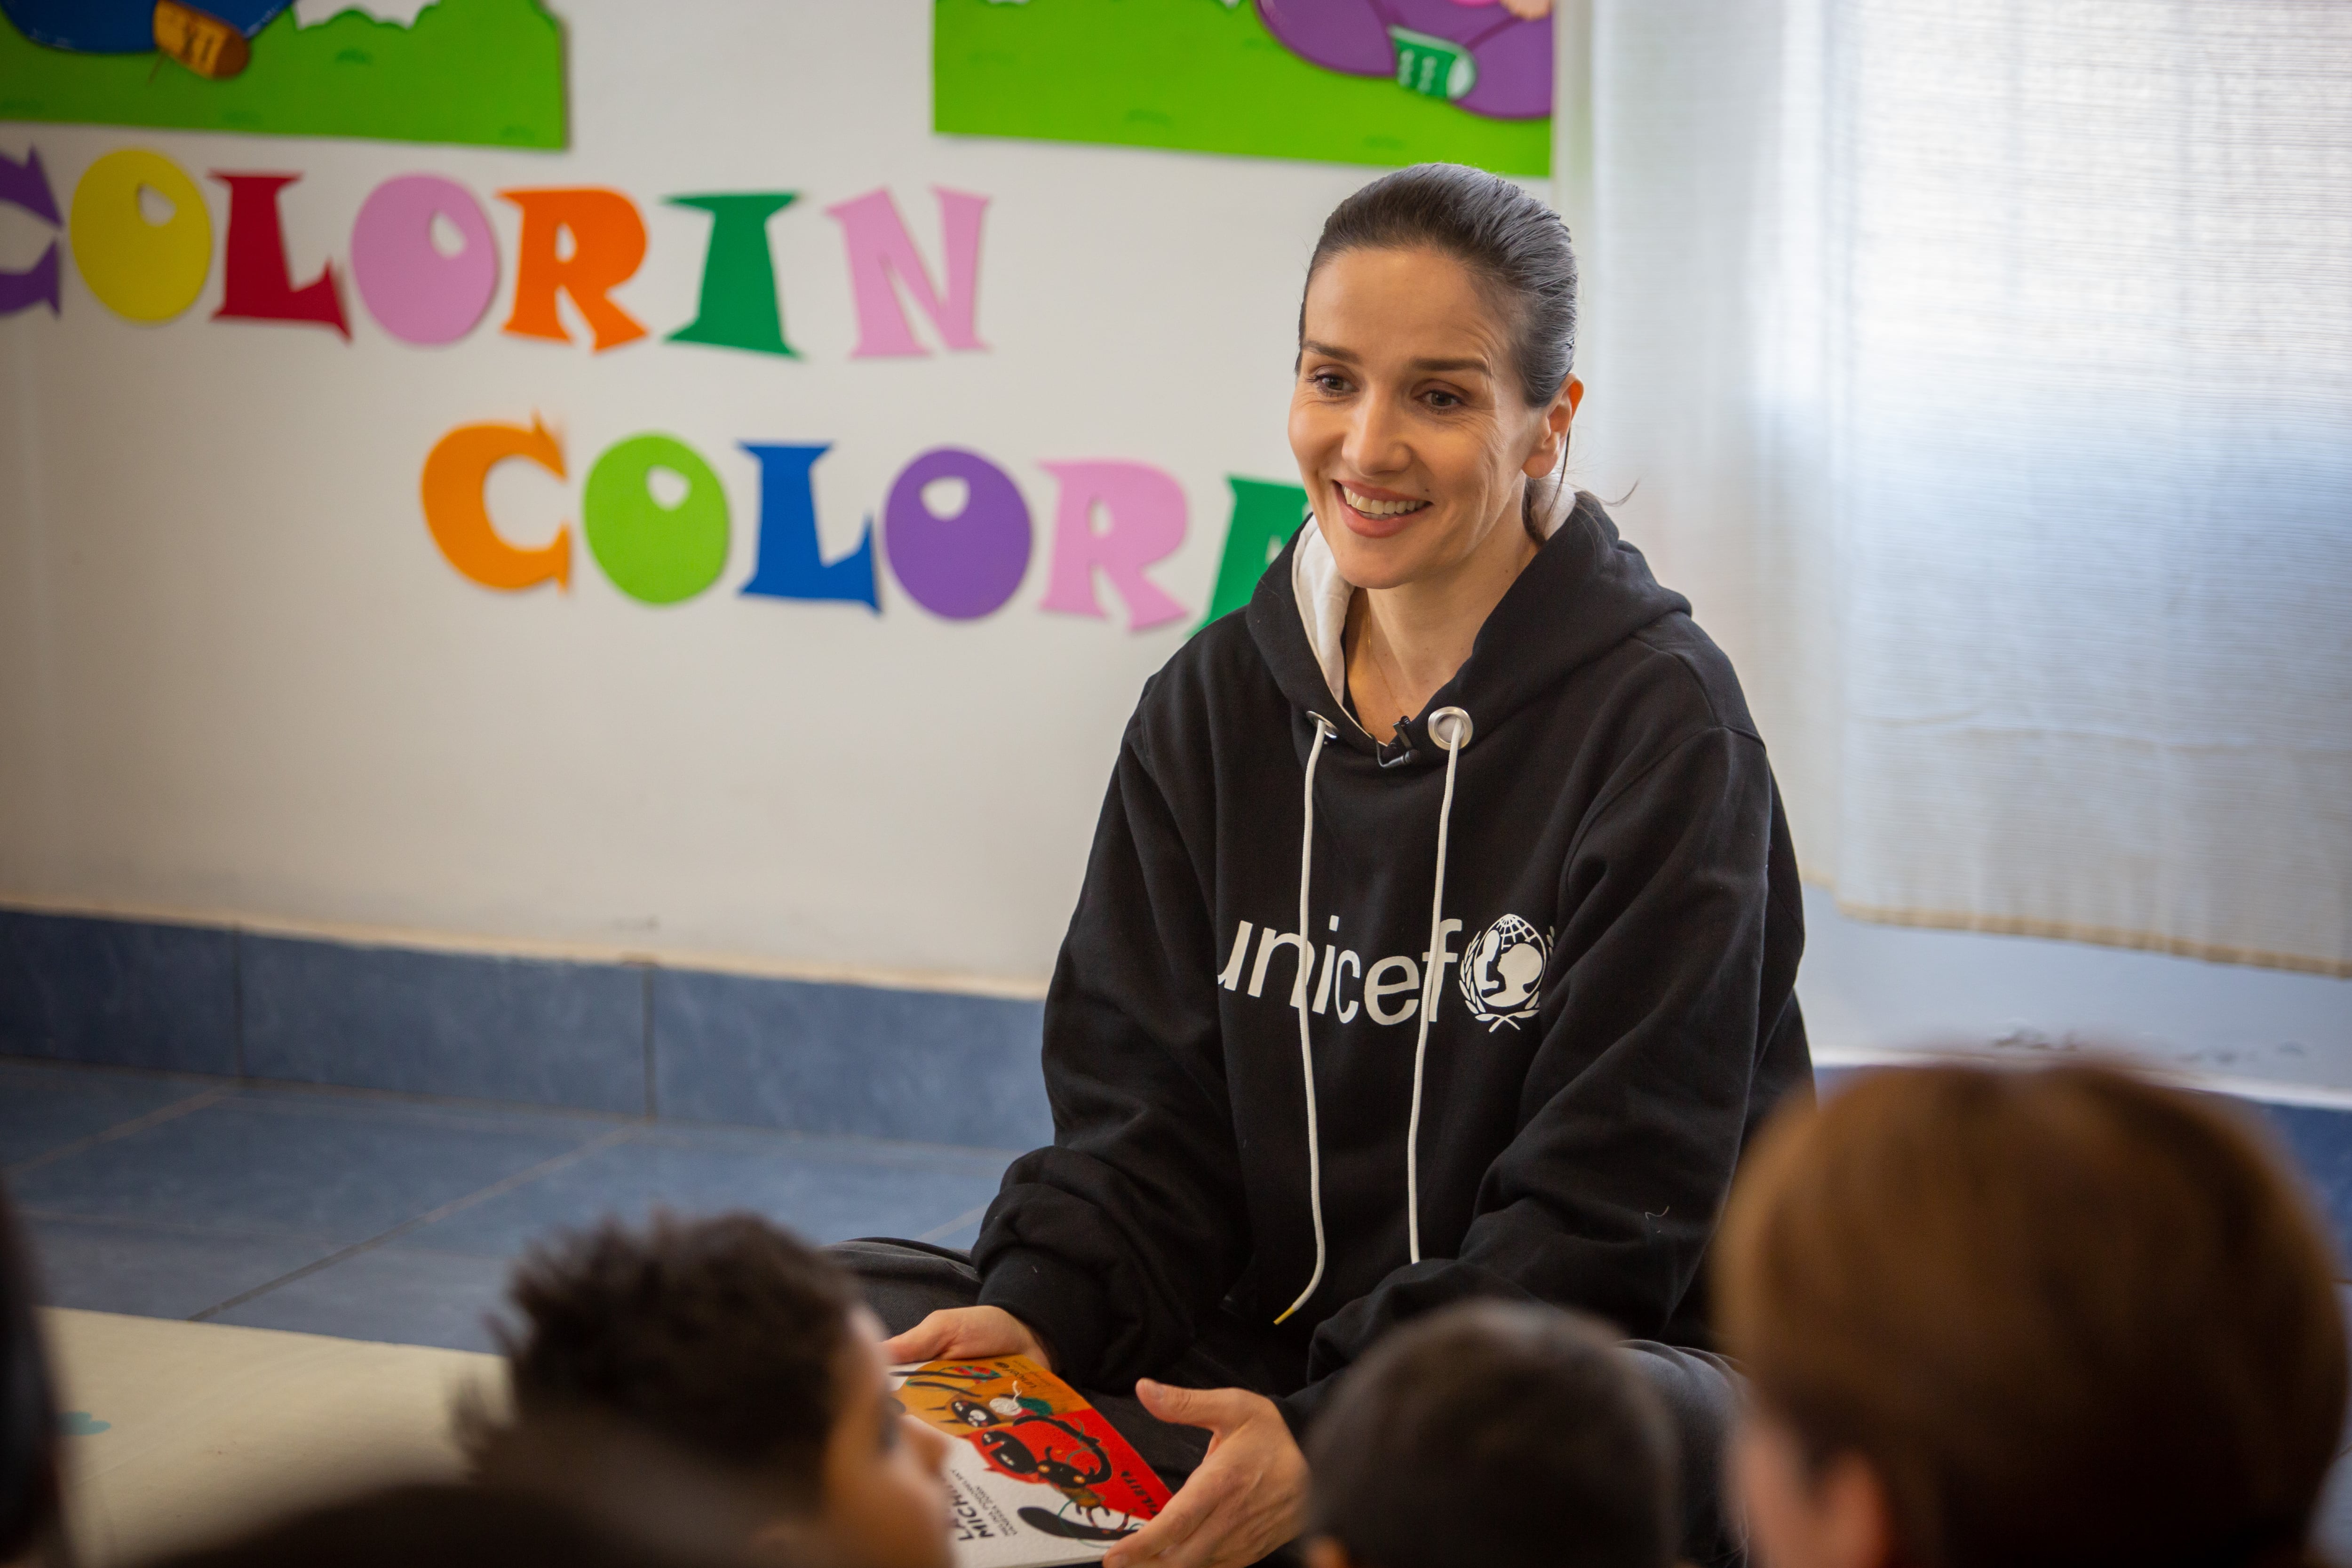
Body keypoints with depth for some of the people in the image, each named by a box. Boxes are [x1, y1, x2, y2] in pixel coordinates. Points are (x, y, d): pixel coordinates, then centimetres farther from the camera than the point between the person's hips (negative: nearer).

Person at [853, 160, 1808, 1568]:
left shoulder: (1664, 728, -9)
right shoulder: (1215, 705, 8)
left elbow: (1603, 1210, -13)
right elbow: (1149, 1109, 7)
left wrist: (1335, 1441, -27)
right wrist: (1037, 1309, -16)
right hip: (1254, 1341, 5)